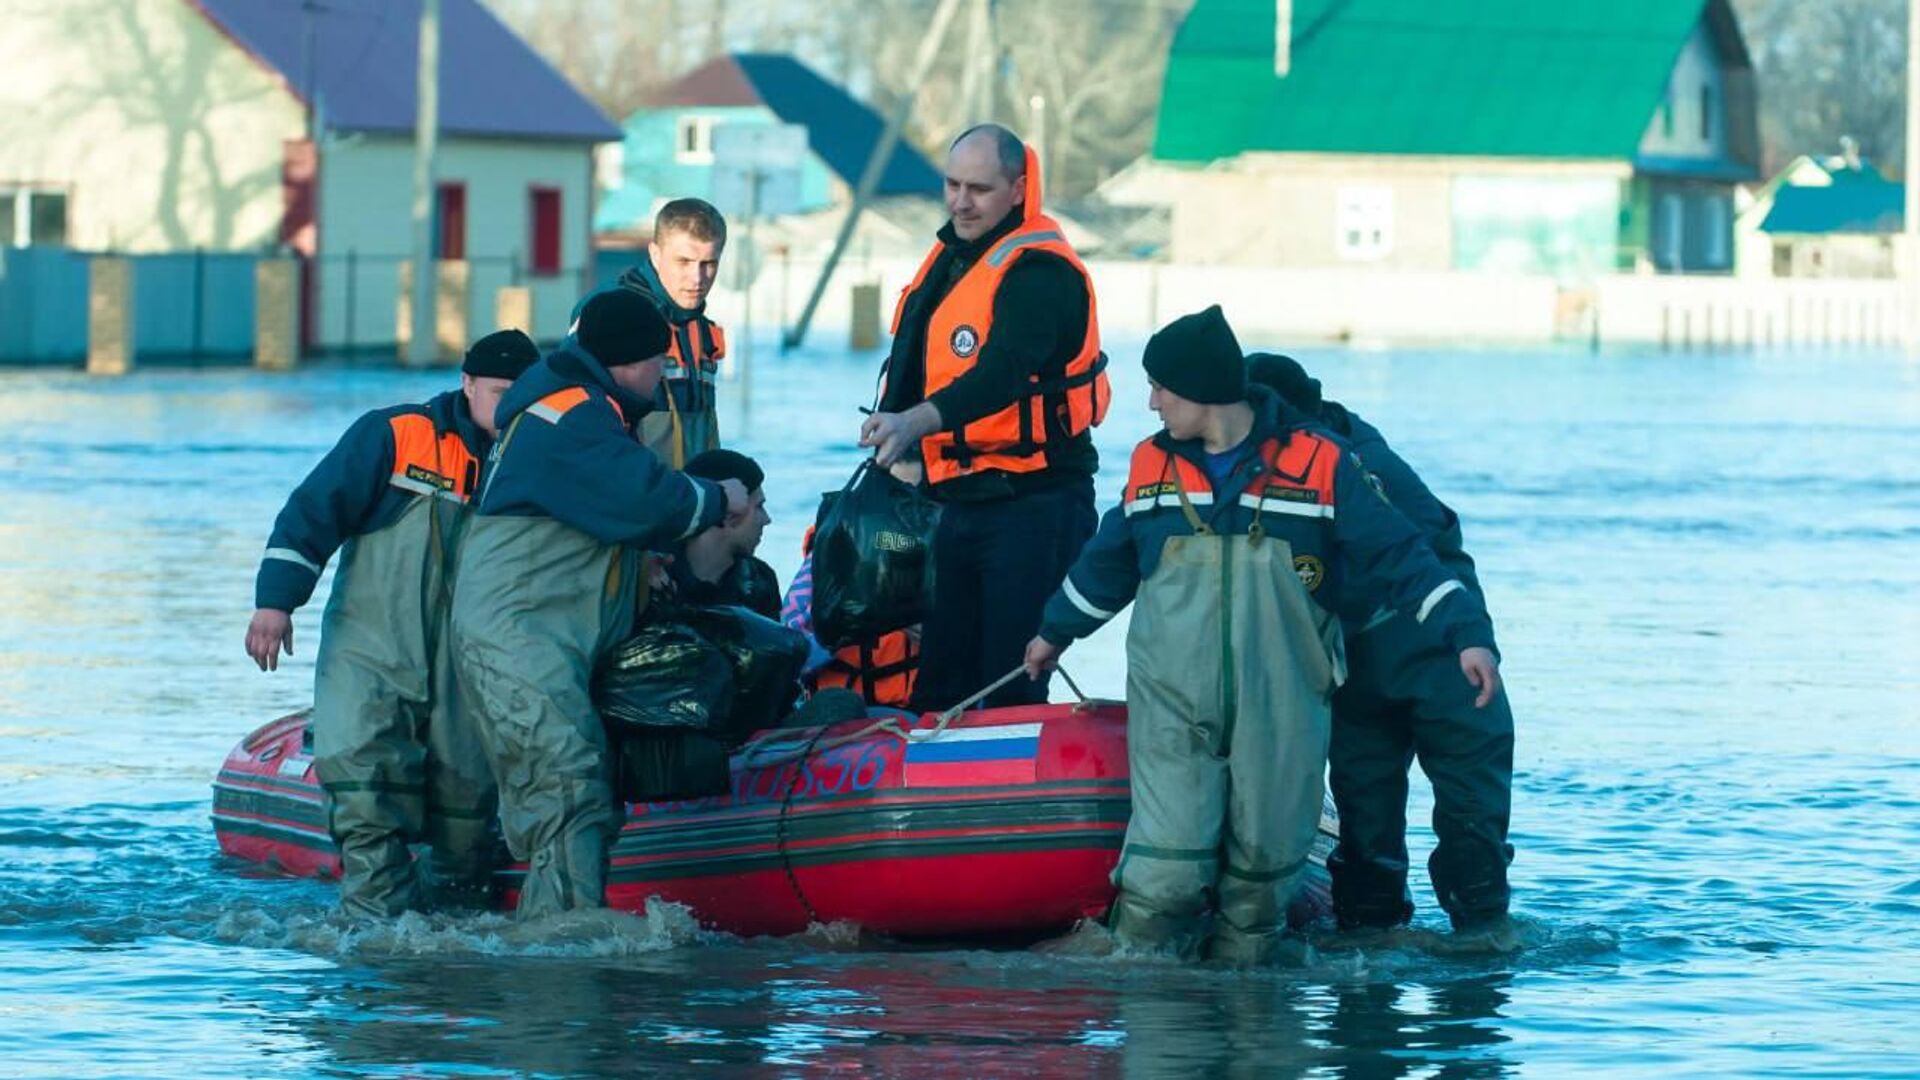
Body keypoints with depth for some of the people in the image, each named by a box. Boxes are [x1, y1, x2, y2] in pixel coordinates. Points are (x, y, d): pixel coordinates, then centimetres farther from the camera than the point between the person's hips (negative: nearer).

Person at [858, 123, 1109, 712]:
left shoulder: (1039, 271, -15)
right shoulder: (950, 258, 13)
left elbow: (1004, 373, -31)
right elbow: (910, 365, 24)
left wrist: (916, 421, -44)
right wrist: (901, 448, 13)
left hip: (1034, 505, -9)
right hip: (963, 502, 9)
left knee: (1009, 690, -9)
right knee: (941, 682, 9)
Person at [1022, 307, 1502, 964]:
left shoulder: (1320, 467, -2)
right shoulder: (1151, 467, 9)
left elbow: (1400, 559, -3)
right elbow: (1106, 566, 27)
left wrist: (1467, 634, -14)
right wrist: (1056, 633, 40)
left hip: (1280, 716, -1)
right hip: (1172, 712, 1)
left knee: (1262, 868, 4)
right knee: (1167, 870, -11)